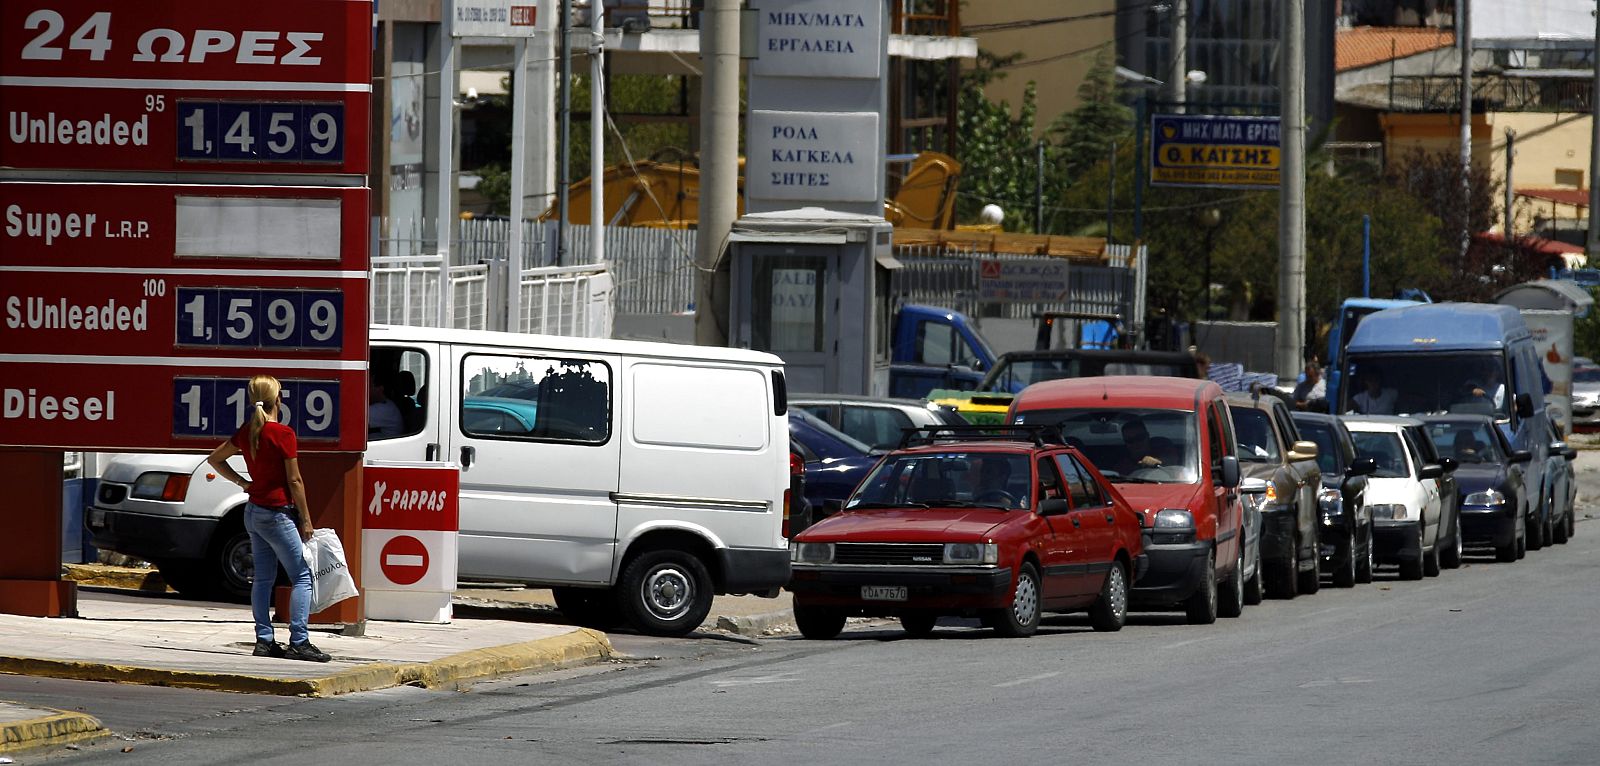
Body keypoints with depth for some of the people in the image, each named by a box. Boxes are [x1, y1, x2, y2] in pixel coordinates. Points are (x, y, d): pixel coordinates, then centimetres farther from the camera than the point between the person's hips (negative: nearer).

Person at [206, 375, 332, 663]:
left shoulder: (246, 432, 5)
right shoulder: (283, 434, -16)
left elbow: (215, 459, 18)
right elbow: (294, 481, -13)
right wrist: (305, 519, -7)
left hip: (253, 511, 8)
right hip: (278, 513, -8)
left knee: (263, 577, 12)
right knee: (302, 577, -4)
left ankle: (264, 640, 12)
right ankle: (299, 642, -11)